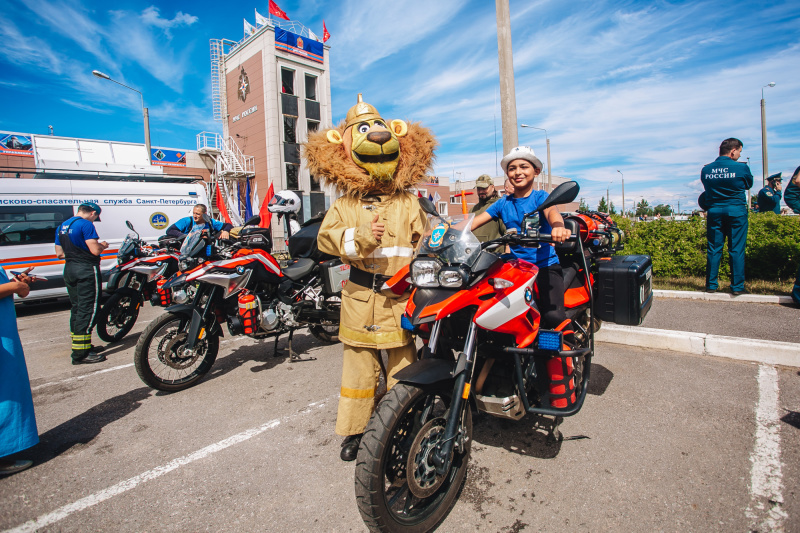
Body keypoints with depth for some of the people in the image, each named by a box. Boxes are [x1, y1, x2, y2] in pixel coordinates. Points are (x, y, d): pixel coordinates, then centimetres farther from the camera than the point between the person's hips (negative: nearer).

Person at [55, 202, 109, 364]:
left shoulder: (62, 226, 14)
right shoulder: (86, 224, -13)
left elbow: (59, 253, 15)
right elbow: (95, 250, -20)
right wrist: (103, 245, 0)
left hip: (69, 269, 9)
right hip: (87, 270, -9)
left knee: (77, 308, 15)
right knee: (88, 309, -6)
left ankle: (81, 346, 24)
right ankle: (81, 353, -6)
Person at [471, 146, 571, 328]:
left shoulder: (540, 197, 1)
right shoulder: (503, 203, 11)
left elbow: (552, 211, -22)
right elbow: (475, 221, 3)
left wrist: (558, 226, -47)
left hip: (545, 266, -3)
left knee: (553, 316, -24)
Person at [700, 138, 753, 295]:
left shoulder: (706, 169, 3)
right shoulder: (742, 168, -6)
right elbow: (749, 185, 11)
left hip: (714, 211, 3)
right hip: (736, 211, -3)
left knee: (714, 249, 7)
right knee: (736, 249, 3)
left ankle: (711, 285, 10)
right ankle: (737, 286, 6)